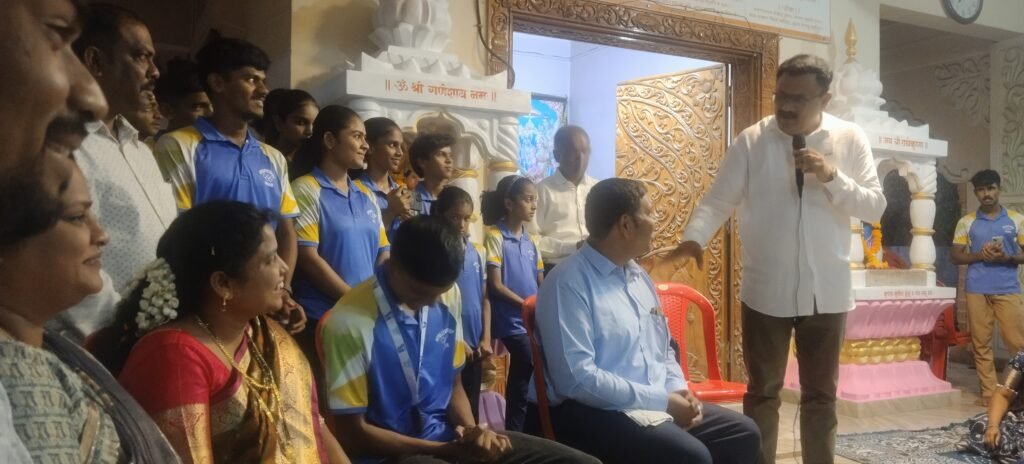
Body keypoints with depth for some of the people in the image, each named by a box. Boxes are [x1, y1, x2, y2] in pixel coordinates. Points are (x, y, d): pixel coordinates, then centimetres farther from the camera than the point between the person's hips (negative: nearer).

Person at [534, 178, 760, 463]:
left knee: (743, 433, 1)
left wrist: (679, 392, -1)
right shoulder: (569, 283, -15)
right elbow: (576, 377, -24)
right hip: (597, 412, -9)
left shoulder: (638, 276, 14)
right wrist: (662, 401, -20)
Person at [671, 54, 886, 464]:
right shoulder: (751, 140, -5)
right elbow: (718, 200, -9)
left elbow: (875, 207, -3)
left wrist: (832, 177, -19)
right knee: (762, 392, 10)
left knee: (820, 394, 15)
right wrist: (694, 238, -28)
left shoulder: (850, 139, -1)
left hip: (826, 292, 1)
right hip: (765, 292, -1)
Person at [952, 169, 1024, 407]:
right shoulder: (966, 222, 8)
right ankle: (989, 392, 8)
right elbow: (955, 255, 8)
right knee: (981, 343, 2)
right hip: (977, 290, 1)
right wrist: (979, 255, -9)